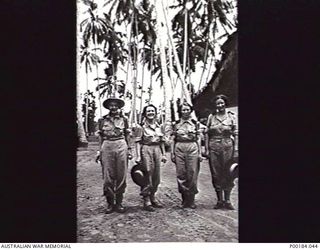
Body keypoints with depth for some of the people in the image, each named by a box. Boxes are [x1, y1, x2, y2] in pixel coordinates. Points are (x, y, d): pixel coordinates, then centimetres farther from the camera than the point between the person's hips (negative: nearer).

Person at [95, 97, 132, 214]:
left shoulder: (123, 119, 10)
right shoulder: (102, 120, 10)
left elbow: (127, 135, 12)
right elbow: (100, 137, 12)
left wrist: (129, 150, 6)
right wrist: (99, 151, 6)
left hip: (121, 146, 0)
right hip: (107, 147, 0)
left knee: (121, 176, 1)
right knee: (108, 176, -1)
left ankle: (119, 203, 11)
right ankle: (110, 203, 9)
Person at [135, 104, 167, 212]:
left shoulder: (159, 127, 12)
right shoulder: (141, 127, -2)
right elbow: (138, 142, -5)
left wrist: (163, 154, 12)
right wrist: (138, 156, -12)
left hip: (157, 150, 5)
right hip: (146, 150, -5)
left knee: (156, 176, 7)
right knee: (147, 175, -6)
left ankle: (152, 197, 22)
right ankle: (146, 200, 1)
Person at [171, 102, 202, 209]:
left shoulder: (195, 123, 8)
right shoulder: (175, 124, 10)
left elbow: (198, 139, 8)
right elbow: (173, 140, 10)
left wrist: (200, 153, 2)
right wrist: (172, 153, 4)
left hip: (192, 148, -1)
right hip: (179, 148, 1)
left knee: (192, 174, -2)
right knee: (181, 174, 0)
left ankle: (191, 200, 8)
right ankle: (184, 199, 11)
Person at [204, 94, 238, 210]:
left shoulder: (232, 117, 5)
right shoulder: (211, 117, 8)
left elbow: (235, 133, 9)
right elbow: (207, 134, 7)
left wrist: (234, 134, -12)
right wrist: (206, 149, 0)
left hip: (227, 147, -1)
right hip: (213, 147, 1)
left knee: (227, 174, 1)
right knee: (216, 174, 4)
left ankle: (227, 200, 11)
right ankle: (220, 200, 15)